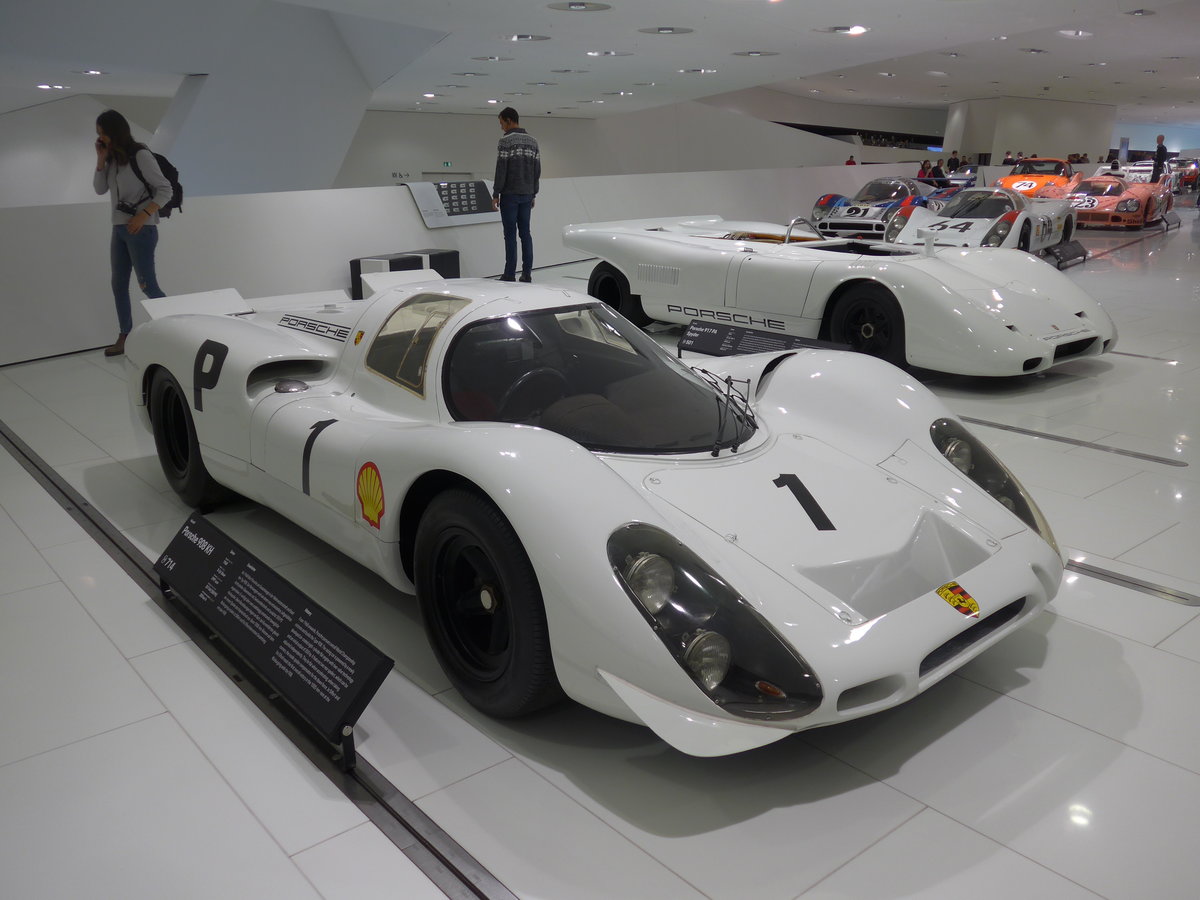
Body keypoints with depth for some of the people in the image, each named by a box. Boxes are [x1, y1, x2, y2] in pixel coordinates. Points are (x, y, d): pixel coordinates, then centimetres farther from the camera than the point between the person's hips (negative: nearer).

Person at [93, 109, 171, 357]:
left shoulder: (140, 155, -11)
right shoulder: (112, 158, 10)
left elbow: (165, 190, -13)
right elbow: (100, 189, 11)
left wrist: (142, 216, -19)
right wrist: (101, 160, -1)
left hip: (141, 230, -8)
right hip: (119, 229, 8)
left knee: (147, 285, -6)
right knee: (119, 284, 8)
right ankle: (124, 338, 15)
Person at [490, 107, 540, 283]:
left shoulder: (506, 141, -10)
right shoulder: (532, 141, 11)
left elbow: (501, 169, -13)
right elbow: (537, 170, 13)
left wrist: (496, 194, -9)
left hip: (510, 195, -6)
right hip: (526, 195, 6)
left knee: (510, 234, -4)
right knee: (525, 233, 8)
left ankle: (510, 275, -3)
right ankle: (527, 273, 7)